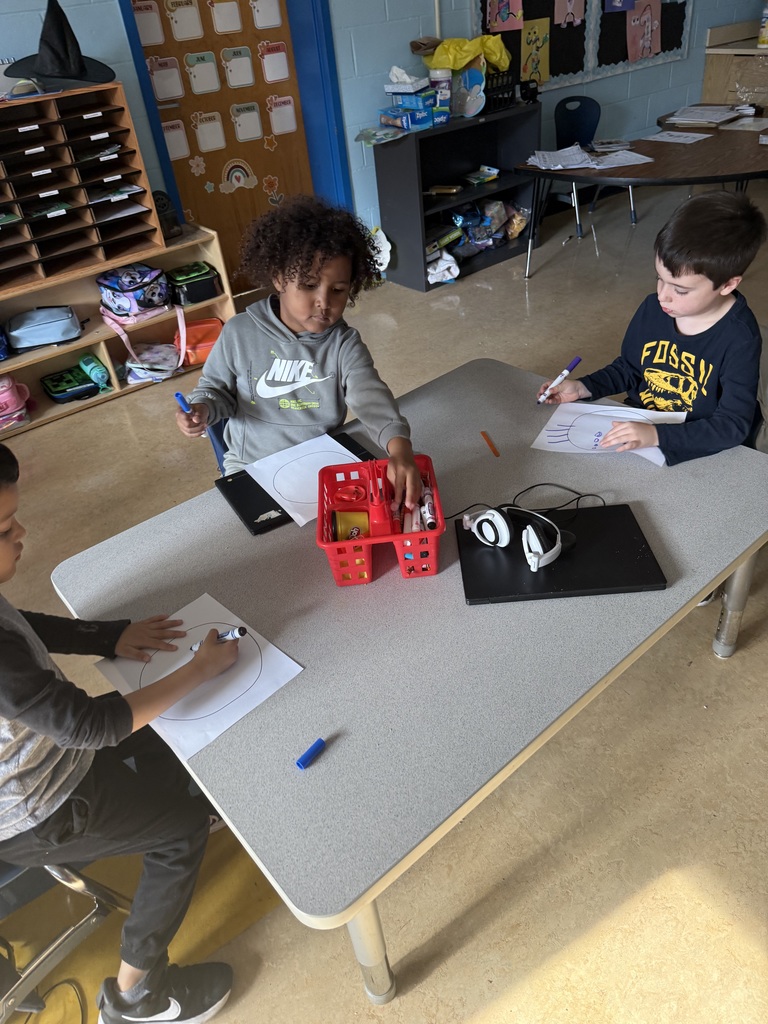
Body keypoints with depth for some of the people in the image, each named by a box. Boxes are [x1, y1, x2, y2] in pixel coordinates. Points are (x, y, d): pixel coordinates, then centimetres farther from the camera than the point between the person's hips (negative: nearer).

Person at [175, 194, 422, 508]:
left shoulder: (344, 344, -10)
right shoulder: (240, 333, -8)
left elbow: (371, 396, -26)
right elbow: (216, 387, 7)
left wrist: (399, 446, -46)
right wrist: (202, 408, -18)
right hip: (251, 465, 0)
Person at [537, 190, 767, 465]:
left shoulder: (739, 340, -19)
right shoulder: (652, 309, -5)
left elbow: (734, 424, -22)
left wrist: (657, 435, -33)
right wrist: (582, 388, -4)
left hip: (699, 450, -5)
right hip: (638, 428, 5)